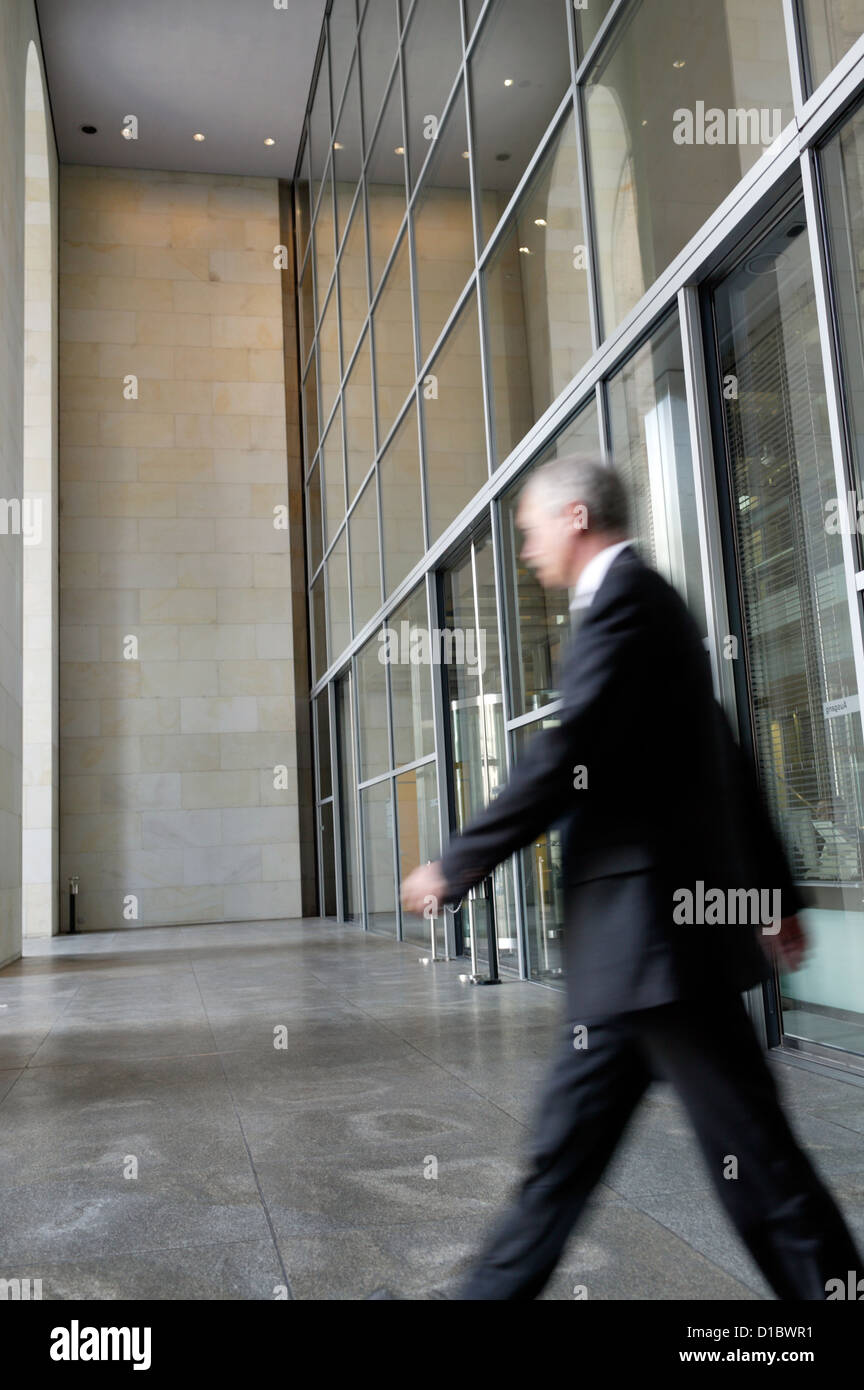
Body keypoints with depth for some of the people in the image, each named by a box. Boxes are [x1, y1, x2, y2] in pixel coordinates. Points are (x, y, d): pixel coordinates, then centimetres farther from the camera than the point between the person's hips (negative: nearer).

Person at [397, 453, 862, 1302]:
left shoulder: (625, 597, -11)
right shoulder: (648, 601, 20)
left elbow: (566, 757, -20)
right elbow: (729, 765, 21)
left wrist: (455, 867, -11)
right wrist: (777, 895, 25)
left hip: (656, 924, -11)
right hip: (635, 942, 11)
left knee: (751, 1152, 1)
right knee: (565, 1141, 15)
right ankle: (492, 1293, 26)